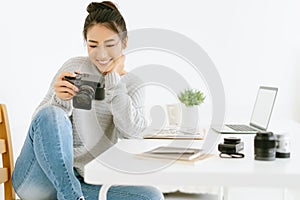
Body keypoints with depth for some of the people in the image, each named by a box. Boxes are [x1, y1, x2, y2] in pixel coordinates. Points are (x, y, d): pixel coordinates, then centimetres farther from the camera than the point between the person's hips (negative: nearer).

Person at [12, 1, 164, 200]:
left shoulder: (133, 86, 9)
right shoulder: (74, 68, 1)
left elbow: (131, 131, -9)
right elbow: (41, 121, -2)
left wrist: (113, 79, -7)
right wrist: (59, 100, -24)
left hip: (89, 183, 2)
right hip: (44, 179, -2)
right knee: (52, 114, -30)